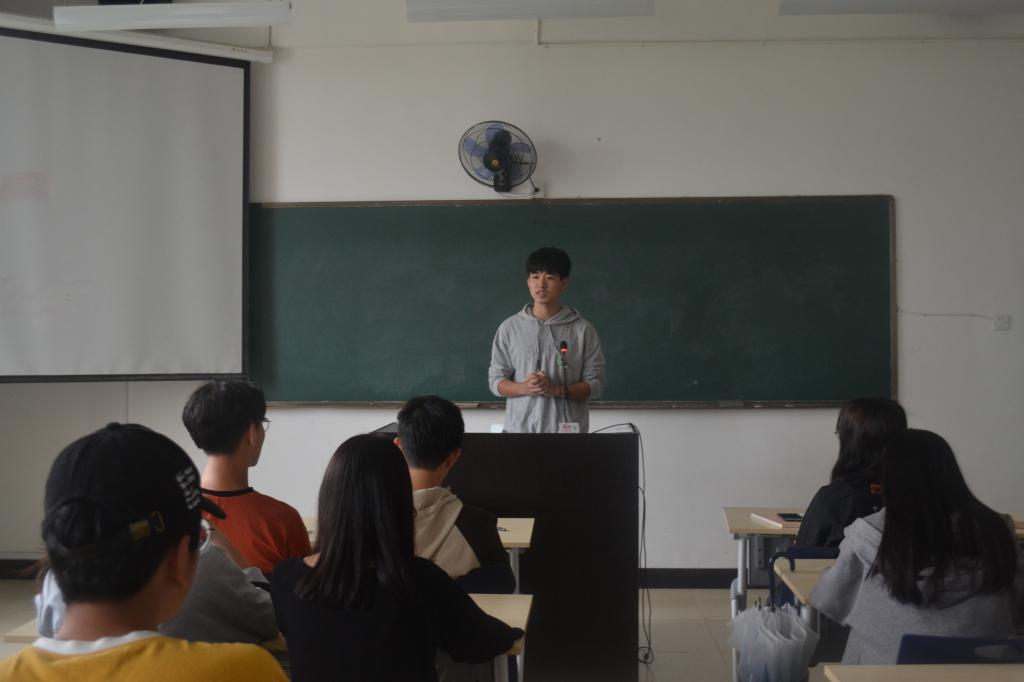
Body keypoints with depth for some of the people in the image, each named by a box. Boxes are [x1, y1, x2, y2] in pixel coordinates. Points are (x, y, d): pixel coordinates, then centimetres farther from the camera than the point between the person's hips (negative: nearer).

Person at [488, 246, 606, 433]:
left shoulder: (583, 330, 1)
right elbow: (496, 381, 6)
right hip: (520, 428, 1)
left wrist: (557, 390, -15)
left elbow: (595, 384, 0)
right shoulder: (509, 328, 5)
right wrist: (524, 388, -13)